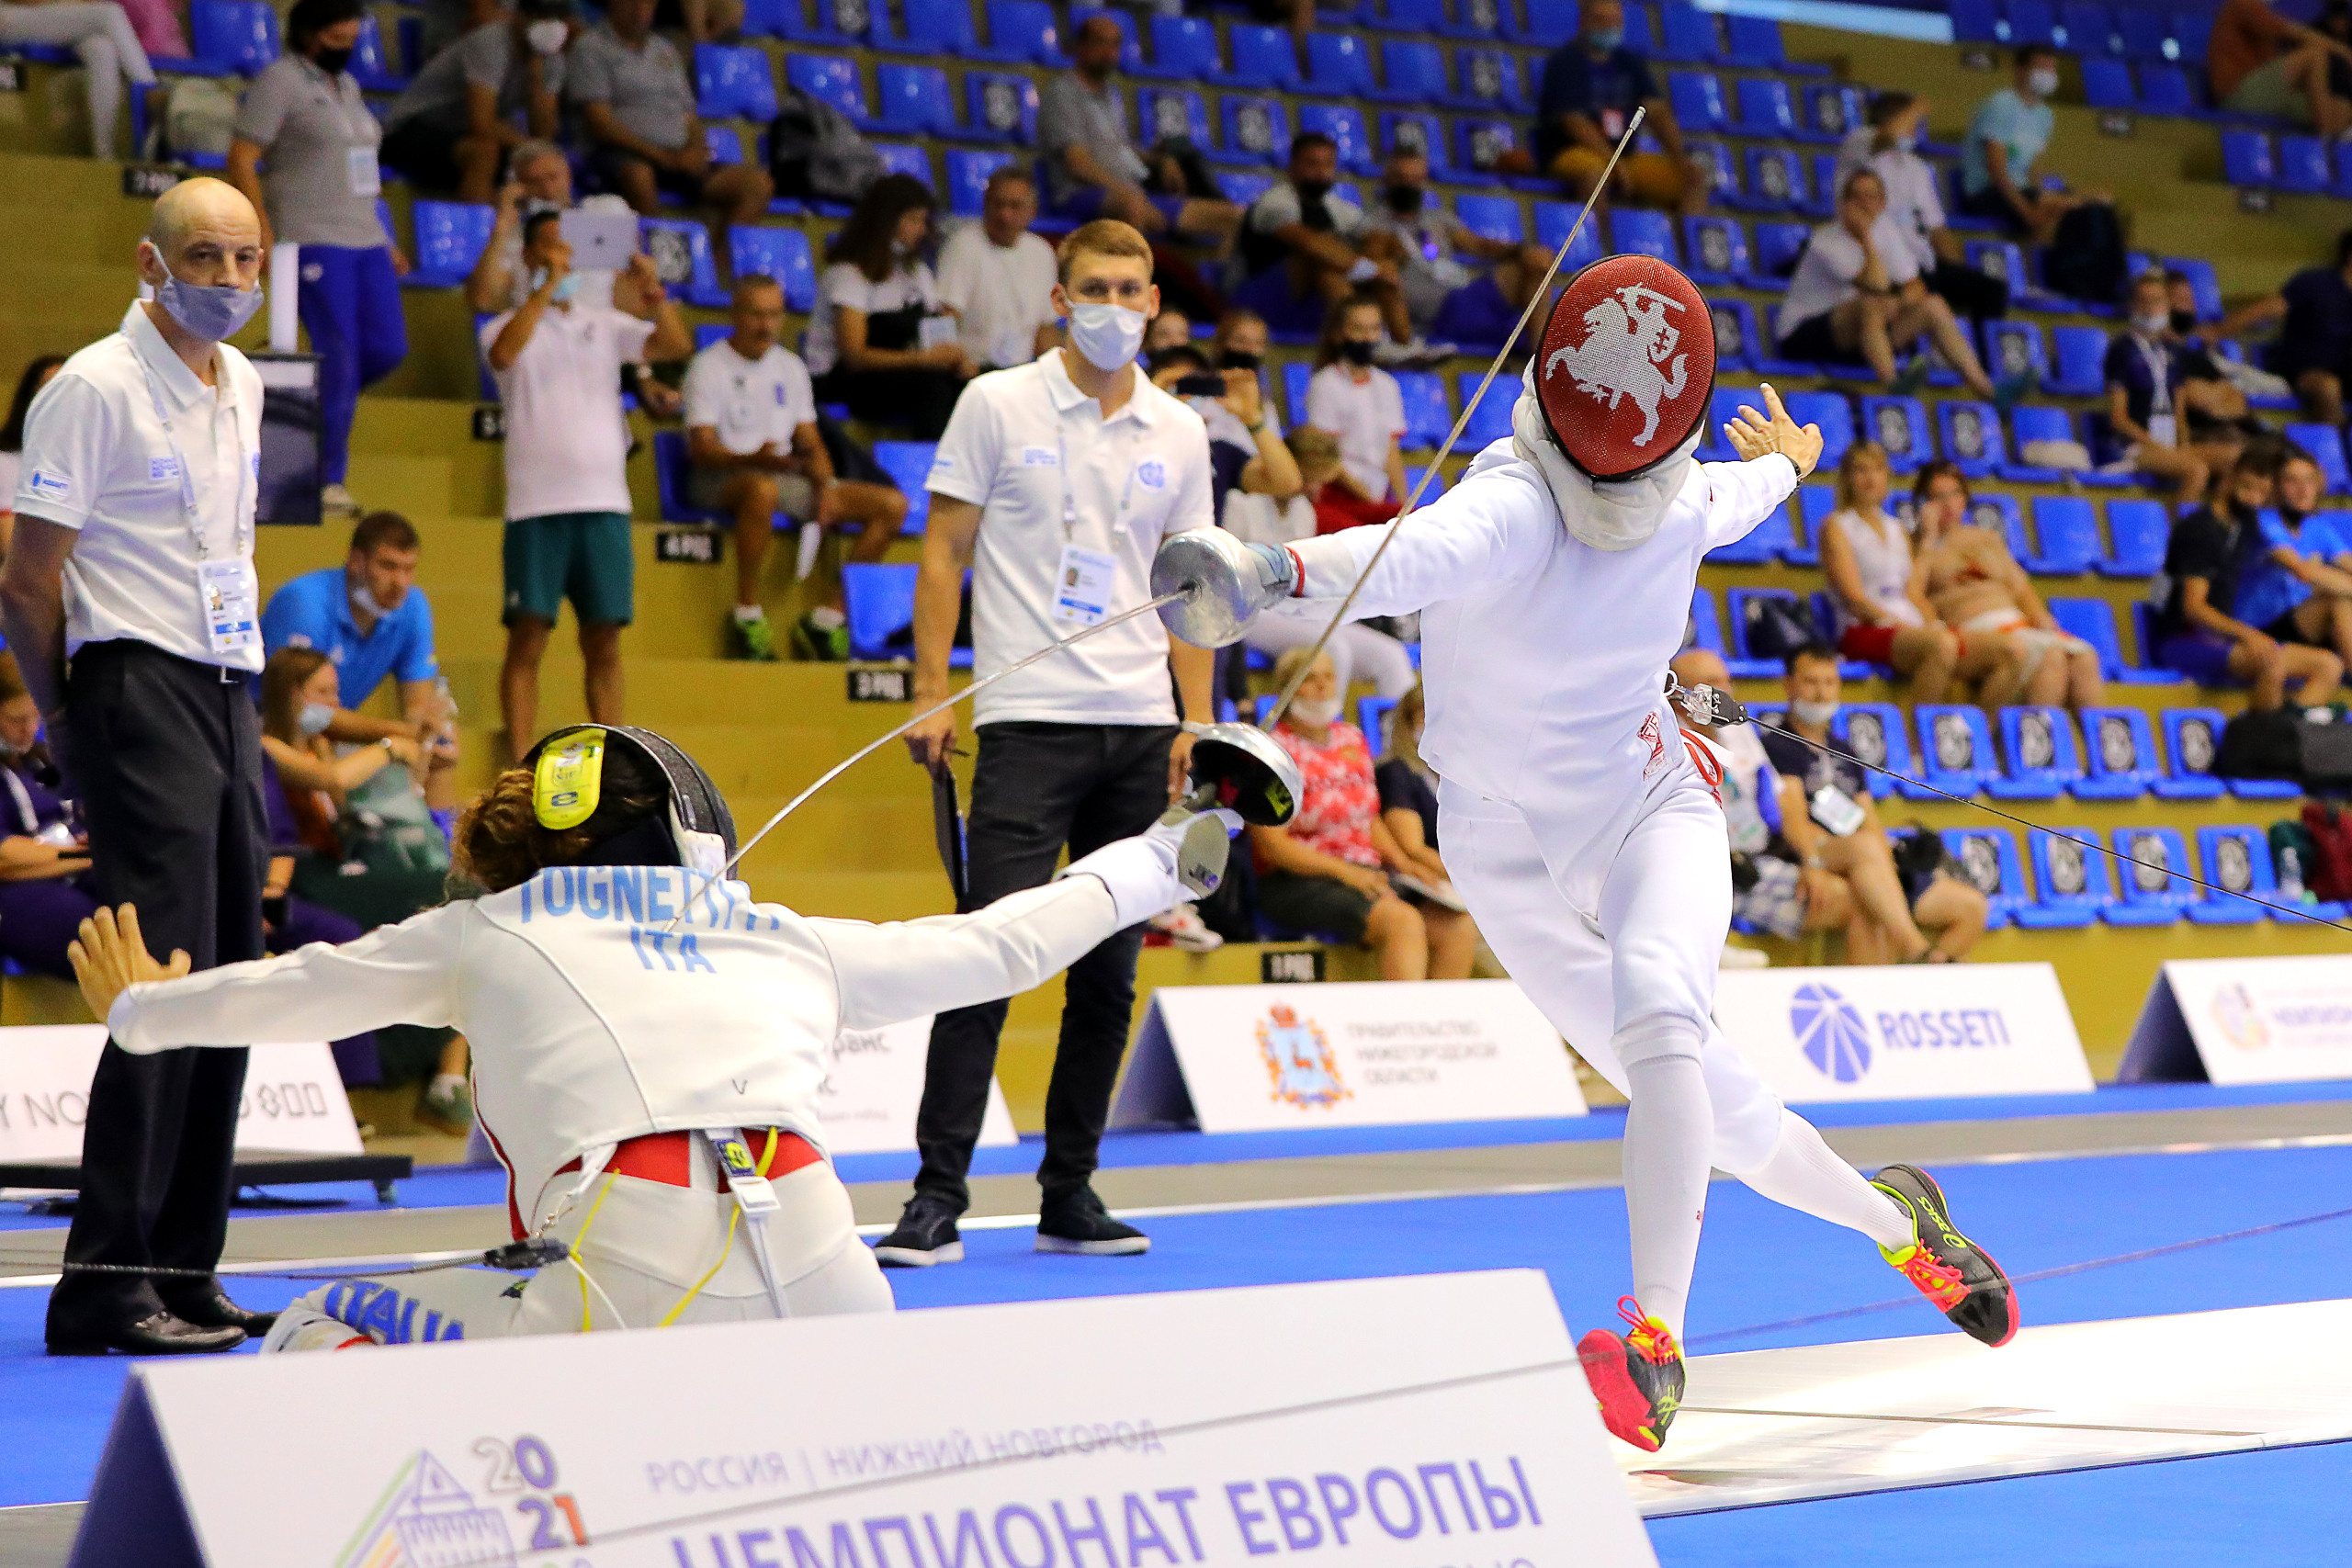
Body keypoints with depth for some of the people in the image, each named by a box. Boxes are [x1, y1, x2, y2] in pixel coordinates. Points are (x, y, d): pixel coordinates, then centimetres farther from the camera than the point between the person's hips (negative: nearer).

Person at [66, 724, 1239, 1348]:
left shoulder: (487, 932, 22)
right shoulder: (788, 941, 25)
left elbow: (292, 988, 36)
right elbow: (1000, 946, 33)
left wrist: (138, 1008, 55)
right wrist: (1153, 865, 49)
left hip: (645, 1305, -2)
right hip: (833, 1295, 2)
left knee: (315, 1339, 18)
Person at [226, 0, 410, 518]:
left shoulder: (346, 86, 19)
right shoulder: (279, 82, -5)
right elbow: (241, 159, -11)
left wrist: (385, 242, 20)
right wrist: (264, 236, -19)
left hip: (364, 238, 8)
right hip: (312, 240, -8)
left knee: (388, 349, 2)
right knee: (339, 357, -11)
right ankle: (329, 482, -3)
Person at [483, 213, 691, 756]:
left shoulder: (605, 325, 13)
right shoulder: (509, 325, 6)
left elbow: (676, 346, 1)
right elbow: (504, 353, -18)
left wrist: (654, 292, -15)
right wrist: (546, 288, -20)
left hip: (604, 502, 3)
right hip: (537, 506, -3)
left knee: (604, 641, 6)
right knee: (528, 639, -4)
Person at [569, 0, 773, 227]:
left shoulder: (665, 50, 26)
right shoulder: (591, 48, 7)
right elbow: (600, 125, -6)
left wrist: (695, 153, -1)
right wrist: (664, 157, -14)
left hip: (679, 158, 6)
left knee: (758, 183, -17)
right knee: (638, 176, -42)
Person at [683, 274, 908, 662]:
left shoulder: (790, 367, 16)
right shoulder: (710, 366, -4)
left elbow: (809, 442, 16)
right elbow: (702, 447, -14)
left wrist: (825, 484, -5)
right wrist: (754, 459, -33)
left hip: (786, 477, 7)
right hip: (720, 481, -7)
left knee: (892, 504, -8)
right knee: (763, 488, -45)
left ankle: (829, 616, -8)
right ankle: (747, 615, -32)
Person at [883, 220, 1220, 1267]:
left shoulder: (1180, 433, 11)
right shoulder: (998, 404, 1)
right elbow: (943, 553, 1)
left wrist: (1199, 723, 7)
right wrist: (931, 695, -6)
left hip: (1140, 728, 4)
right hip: (1027, 719, -4)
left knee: (1108, 976, 7)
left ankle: (1069, 1196, 16)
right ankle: (937, 1199, -8)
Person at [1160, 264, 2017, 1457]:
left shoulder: (1682, 500, -12)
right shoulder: (1511, 506, -28)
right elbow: (1412, 553, -52)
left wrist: (1789, 465, 39)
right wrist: (1269, 571, -74)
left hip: (1651, 813, 1)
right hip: (1515, 860, -1)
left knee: (1655, 1011, -31)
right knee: (1709, 1106, 6)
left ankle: (1654, 1348, -37)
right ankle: (1895, 1221, 35)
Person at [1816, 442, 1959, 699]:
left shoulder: (1898, 531, 25)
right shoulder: (1836, 526, 4)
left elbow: (1913, 596, 19)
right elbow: (1855, 599, -7)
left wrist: (1935, 625, -2)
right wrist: (1903, 626, -17)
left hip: (1910, 627, 6)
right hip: (1864, 630, -6)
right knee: (1941, 645, -38)